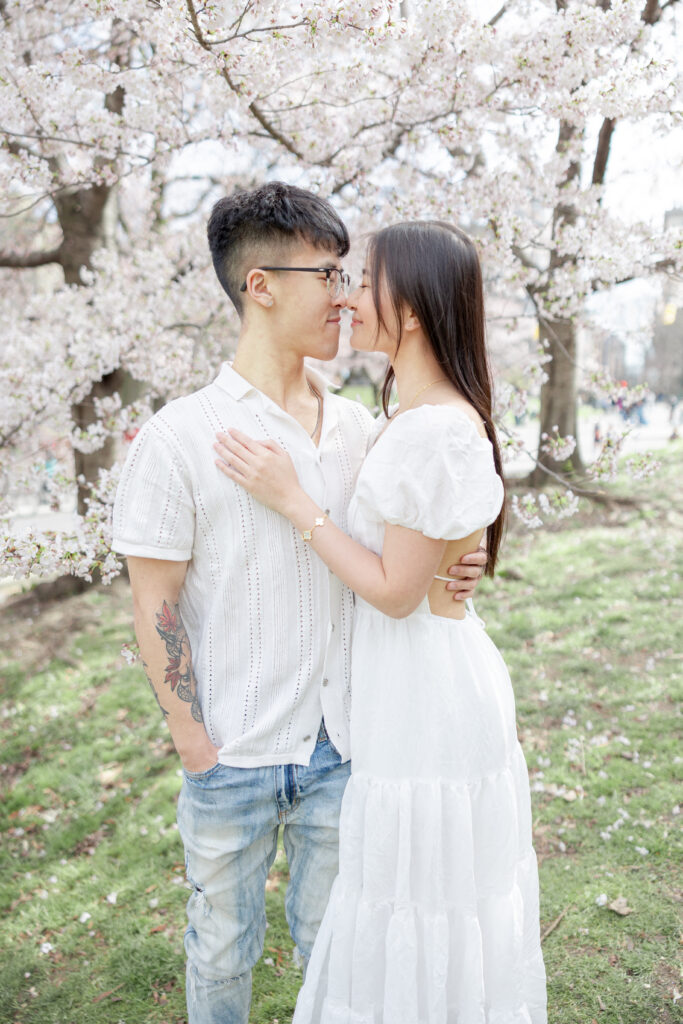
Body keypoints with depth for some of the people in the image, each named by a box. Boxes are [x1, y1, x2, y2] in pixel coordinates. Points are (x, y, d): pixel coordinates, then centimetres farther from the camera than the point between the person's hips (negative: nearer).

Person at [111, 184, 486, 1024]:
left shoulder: (357, 429, 1)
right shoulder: (179, 439, -13)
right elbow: (154, 612, -10)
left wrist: (447, 573, -10)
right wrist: (193, 742, -10)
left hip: (339, 743, 4)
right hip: (232, 757, -3)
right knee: (223, 946, 19)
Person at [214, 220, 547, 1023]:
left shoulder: (436, 430, -25)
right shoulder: (416, 416, 6)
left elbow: (394, 591, -21)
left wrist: (292, 499, -18)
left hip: (427, 693, -9)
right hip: (414, 682, 9)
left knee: (423, 904, 12)